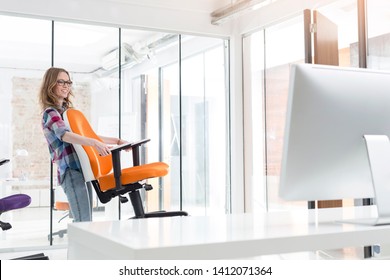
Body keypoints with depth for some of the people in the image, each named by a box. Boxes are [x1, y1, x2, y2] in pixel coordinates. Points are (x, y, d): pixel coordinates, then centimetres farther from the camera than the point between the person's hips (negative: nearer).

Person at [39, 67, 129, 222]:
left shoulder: (68, 111, 21)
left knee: (85, 222, 8)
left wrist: (116, 141, 21)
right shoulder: (50, 113, -6)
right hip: (71, 172, -9)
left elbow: (87, 135, 28)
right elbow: (65, 135, -25)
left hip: (83, 170, 9)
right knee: (83, 223, -14)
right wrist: (94, 143, -41)